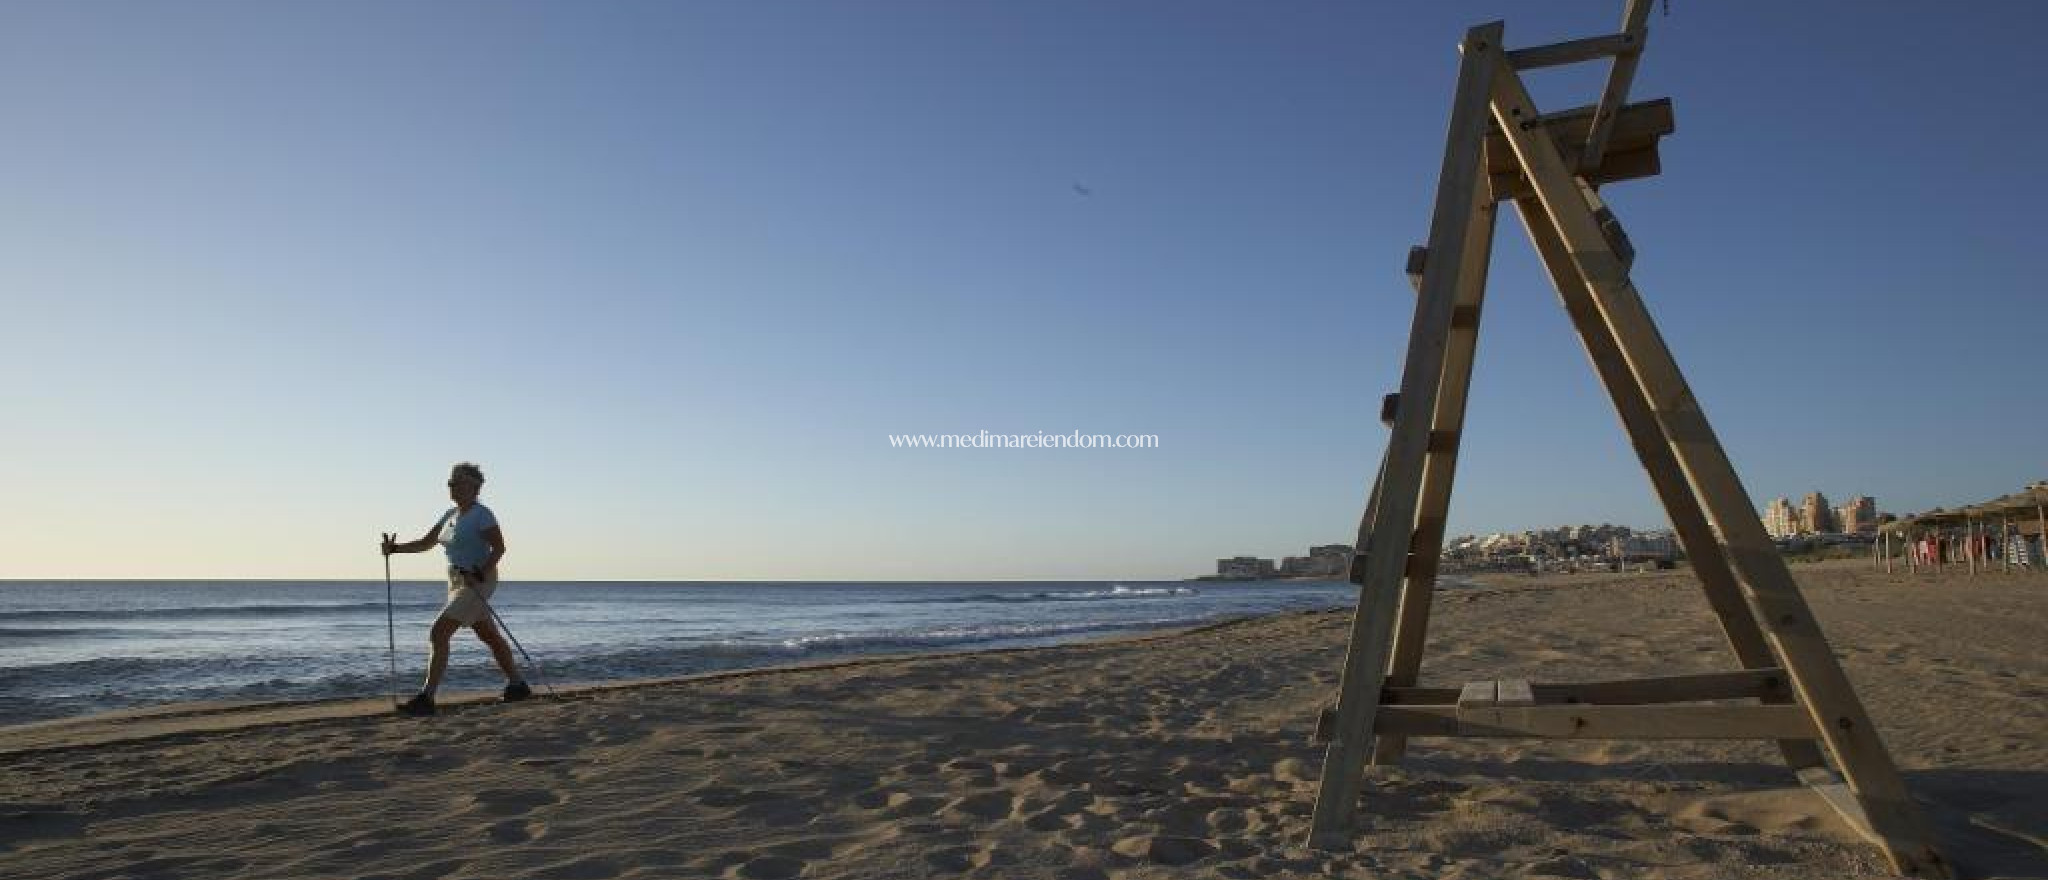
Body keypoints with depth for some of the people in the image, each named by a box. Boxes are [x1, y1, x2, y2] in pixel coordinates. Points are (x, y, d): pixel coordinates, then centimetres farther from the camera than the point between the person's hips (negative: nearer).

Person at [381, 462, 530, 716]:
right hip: (458, 583, 10)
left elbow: (500, 547, -19)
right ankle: (518, 686, 28)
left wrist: (479, 575, -27)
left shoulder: (481, 514, -14)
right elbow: (425, 543, 14)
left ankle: (426, 698, -14)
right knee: (491, 638, 16)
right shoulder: (451, 515, 13)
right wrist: (395, 548, -1)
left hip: (478, 583, -10)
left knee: (438, 633, -16)